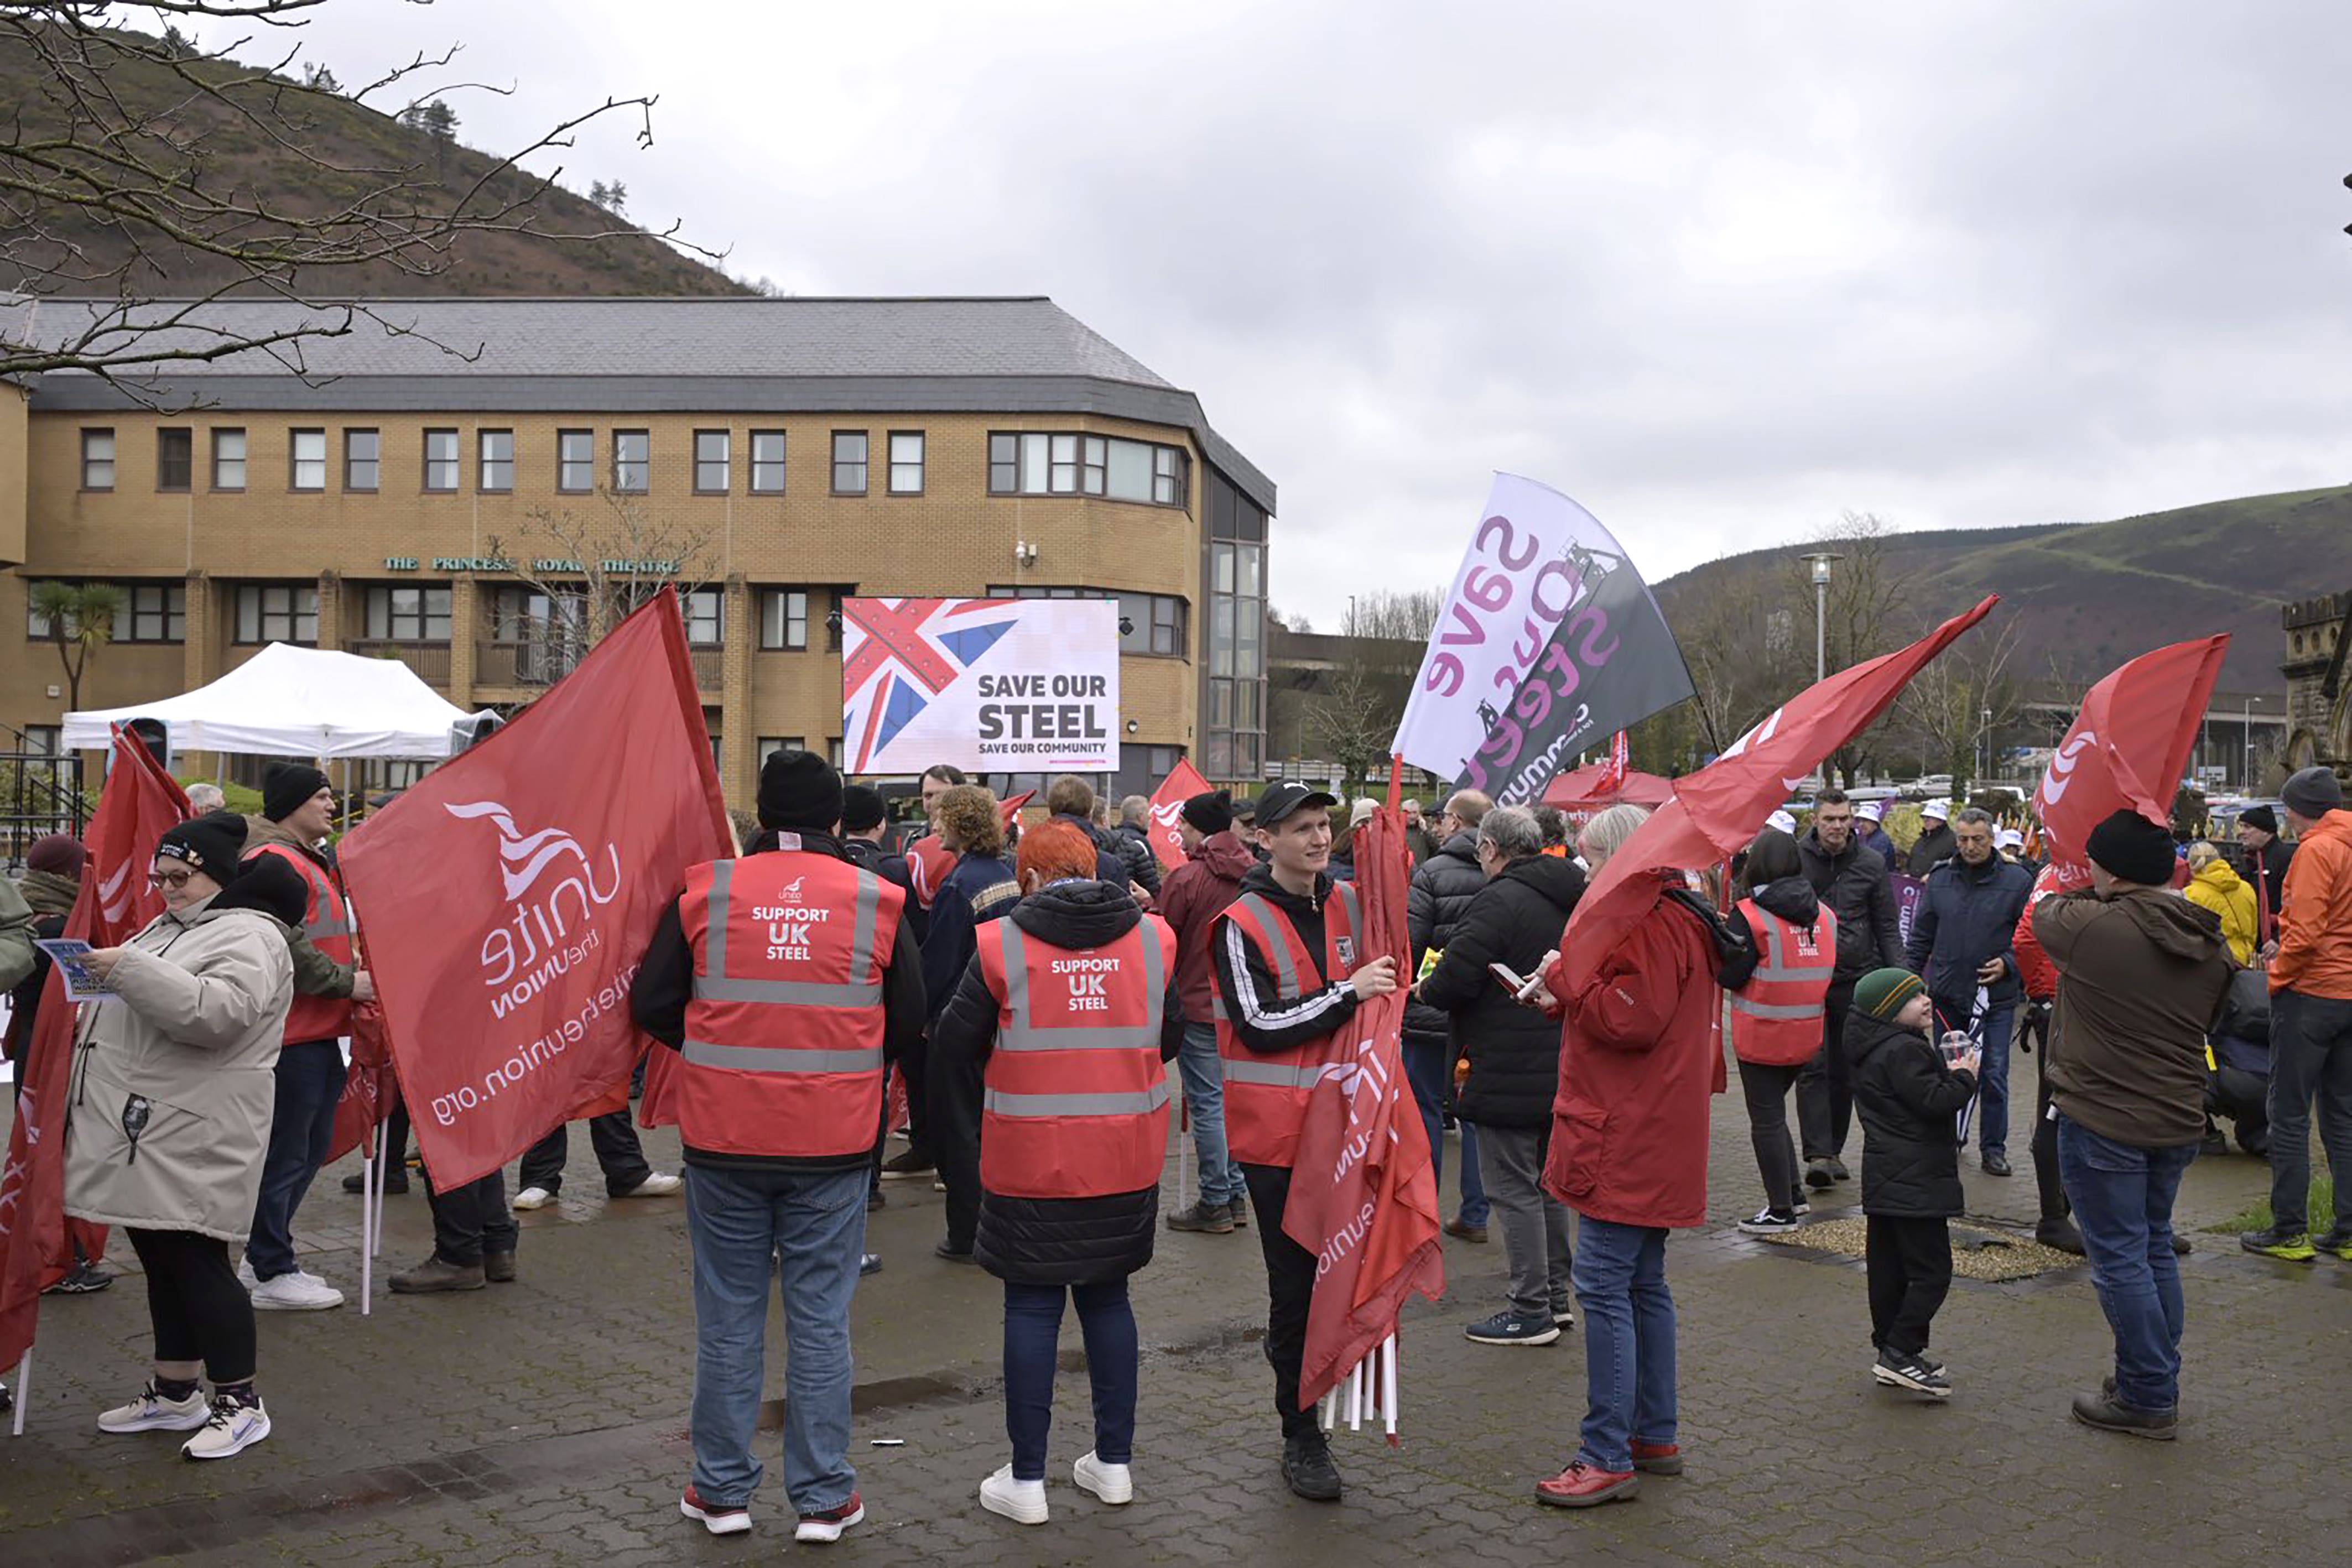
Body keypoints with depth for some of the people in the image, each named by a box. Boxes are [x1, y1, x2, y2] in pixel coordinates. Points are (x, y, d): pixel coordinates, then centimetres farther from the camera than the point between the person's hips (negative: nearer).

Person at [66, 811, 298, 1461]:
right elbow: (139, 1012, 28)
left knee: (196, 1262, -6)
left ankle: (240, 1403, 3)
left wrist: (130, 969, -28)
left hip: (193, 1142, -10)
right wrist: (107, 978, 8)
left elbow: (217, 1012, -29)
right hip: (142, 1134, 10)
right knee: (161, 1262, 15)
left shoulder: (247, 936, -12)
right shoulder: (168, 927, 19)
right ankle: (174, 1394, 26)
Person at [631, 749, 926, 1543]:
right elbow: (910, 1020, 4)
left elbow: (651, 1005, 1)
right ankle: (822, 1498, 15)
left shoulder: (707, 890, -4)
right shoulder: (877, 900, -3)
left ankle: (723, 1489, 22)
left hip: (723, 1138, 1)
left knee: (728, 1316, 12)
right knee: (820, 1321, 8)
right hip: (834, 1144, 0)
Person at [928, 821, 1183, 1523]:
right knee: (1107, 1298, 17)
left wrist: (962, 1137, 13)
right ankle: (1114, 1462, 24)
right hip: (1129, 1158, 3)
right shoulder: (1154, 938, 0)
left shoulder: (1003, 944, -9)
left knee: (1031, 1308, 6)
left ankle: (1026, 1479, 11)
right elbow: (1170, 1038, 11)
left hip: (1032, 1163, -3)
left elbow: (955, 1044, -1)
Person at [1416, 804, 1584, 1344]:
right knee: (1547, 1182, 19)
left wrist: (1426, 990, -1)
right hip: (1559, 1070, 9)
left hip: (1508, 1072, -9)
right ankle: (1555, 1296, 28)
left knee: (1514, 1187, -1)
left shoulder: (1500, 900, -18)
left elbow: (1456, 977, -21)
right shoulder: (1571, 898, 11)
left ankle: (1531, 1312, 4)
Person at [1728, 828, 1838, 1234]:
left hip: (1762, 1037, -6)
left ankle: (1781, 1210, 8)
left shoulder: (1749, 915, -15)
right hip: (1808, 1035, 6)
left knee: (1766, 1120, 3)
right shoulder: (1824, 913, 4)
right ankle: (1793, 1193, 24)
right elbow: (1831, 969, 10)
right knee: (1774, 1112, 21)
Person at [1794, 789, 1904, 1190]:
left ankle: (1833, 1150, 20)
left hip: (1855, 980, 2)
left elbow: (1886, 926, 9)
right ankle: (1818, 1154, -11)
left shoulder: (1872, 864, 3)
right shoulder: (1794, 858, -2)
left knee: (1844, 1070, 10)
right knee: (1813, 1067, -8)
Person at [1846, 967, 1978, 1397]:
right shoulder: (1904, 1051, -17)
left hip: (1885, 1182, 10)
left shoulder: (1874, 1051, 15)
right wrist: (1965, 1077, -7)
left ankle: (1890, 1347, 20)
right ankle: (1900, 1352, -9)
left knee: (1889, 1269, 13)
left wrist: (1949, 1075, 13)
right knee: (1931, 1272, -7)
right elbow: (1934, 1101, -22)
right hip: (1914, 1182, -10)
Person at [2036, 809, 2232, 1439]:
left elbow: (2046, 911, 2)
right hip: (2178, 1121, 7)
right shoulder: (2211, 944, 2)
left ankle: (2148, 1399, 8)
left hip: (2103, 1122, -7)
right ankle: (2159, 1382, 31)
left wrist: (2087, 891, 22)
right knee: (2155, 1247, 20)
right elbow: (2209, 1021, 15)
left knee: (2121, 1257, 2)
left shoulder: (2092, 926, -20)